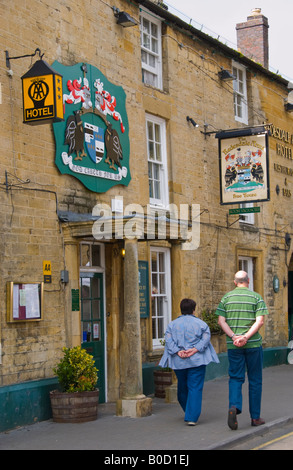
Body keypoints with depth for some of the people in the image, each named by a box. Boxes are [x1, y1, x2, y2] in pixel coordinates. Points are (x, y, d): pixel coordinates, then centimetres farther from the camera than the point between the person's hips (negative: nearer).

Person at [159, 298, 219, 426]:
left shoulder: (172, 324, 8)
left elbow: (168, 339, -4)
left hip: (178, 362, 3)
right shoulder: (200, 323, 3)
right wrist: (196, 349, -15)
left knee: (182, 387, 18)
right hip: (196, 361, -3)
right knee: (195, 388, -2)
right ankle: (192, 417, -9)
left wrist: (177, 351, -12)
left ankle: (188, 412, 35)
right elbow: (206, 337, -9)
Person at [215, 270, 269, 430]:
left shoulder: (226, 297, 5)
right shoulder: (256, 297, 0)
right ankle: (255, 417, 15)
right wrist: (246, 337, -16)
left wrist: (234, 337, -10)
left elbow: (221, 320, -3)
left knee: (235, 378, 7)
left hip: (233, 345, 1)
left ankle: (234, 406, -20)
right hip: (253, 344, -1)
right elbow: (260, 321, -12)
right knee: (255, 380, 10)